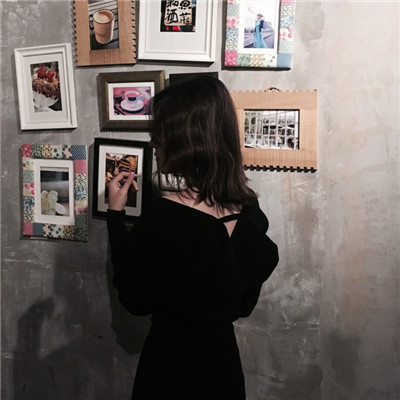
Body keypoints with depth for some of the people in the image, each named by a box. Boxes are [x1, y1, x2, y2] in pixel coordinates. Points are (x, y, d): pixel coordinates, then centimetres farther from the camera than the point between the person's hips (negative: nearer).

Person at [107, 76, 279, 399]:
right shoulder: (249, 209, -9)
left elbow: (135, 299, -12)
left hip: (171, 371, -4)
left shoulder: (164, 215, -26)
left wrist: (115, 214, -8)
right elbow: (244, 303, 3)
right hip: (225, 365, 5)